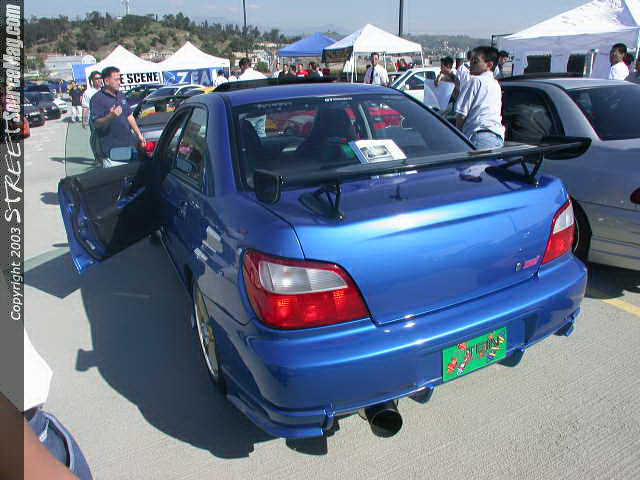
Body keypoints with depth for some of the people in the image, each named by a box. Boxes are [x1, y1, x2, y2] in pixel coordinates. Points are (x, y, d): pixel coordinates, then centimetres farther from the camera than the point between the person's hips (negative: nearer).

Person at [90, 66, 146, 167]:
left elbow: (130, 116, 21)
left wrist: (139, 134, 16)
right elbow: (96, 123, -16)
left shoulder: (121, 96, 15)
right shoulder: (97, 99, -9)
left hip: (129, 144, 7)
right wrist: (111, 116, -33)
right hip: (110, 149, -7)